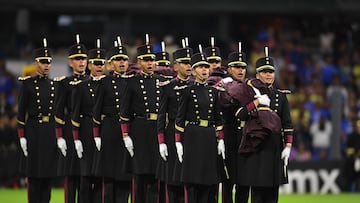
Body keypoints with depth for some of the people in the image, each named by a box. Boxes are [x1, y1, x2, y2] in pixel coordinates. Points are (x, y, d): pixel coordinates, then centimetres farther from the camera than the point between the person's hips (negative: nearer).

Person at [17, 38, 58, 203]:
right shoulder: (27, 83, 0)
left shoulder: (55, 84, 11)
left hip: (52, 131, 4)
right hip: (33, 130, -4)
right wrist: (22, 136, -7)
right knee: (34, 174, -3)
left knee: (49, 172, 3)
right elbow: (21, 111, -1)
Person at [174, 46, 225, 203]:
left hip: (210, 138, 4)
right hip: (192, 137, -4)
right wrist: (178, 143, -8)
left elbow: (218, 119, 15)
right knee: (192, 181, -5)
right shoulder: (187, 92, 0)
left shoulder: (213, 92, 12)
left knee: (208, 183, 3)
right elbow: (179, 119, -1)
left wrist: (220, 140, 7)